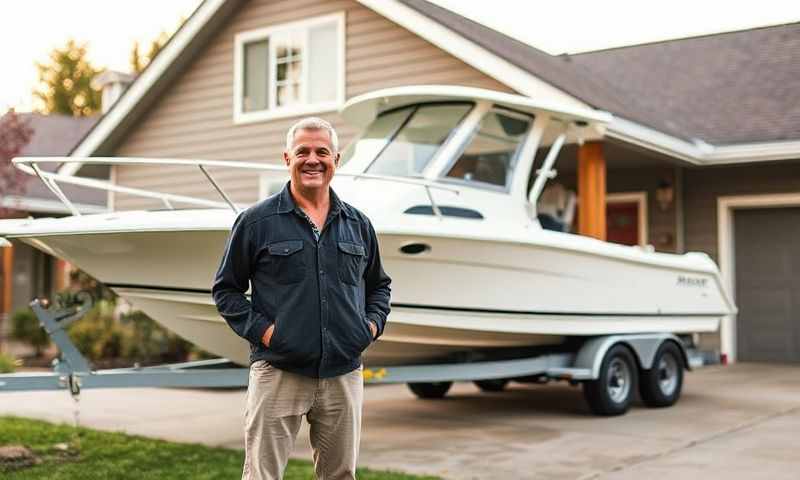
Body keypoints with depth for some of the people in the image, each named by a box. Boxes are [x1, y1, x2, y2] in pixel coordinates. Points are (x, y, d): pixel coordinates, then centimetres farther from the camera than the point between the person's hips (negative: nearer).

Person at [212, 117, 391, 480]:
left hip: (344, 375, 4)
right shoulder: (256, 221, 0)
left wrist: (374, 323, 6)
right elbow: (225, 288, 4)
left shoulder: (358, 225, 11)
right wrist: (259, 329, -9)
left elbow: (379, 284, 23)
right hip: (277, 373, -3)